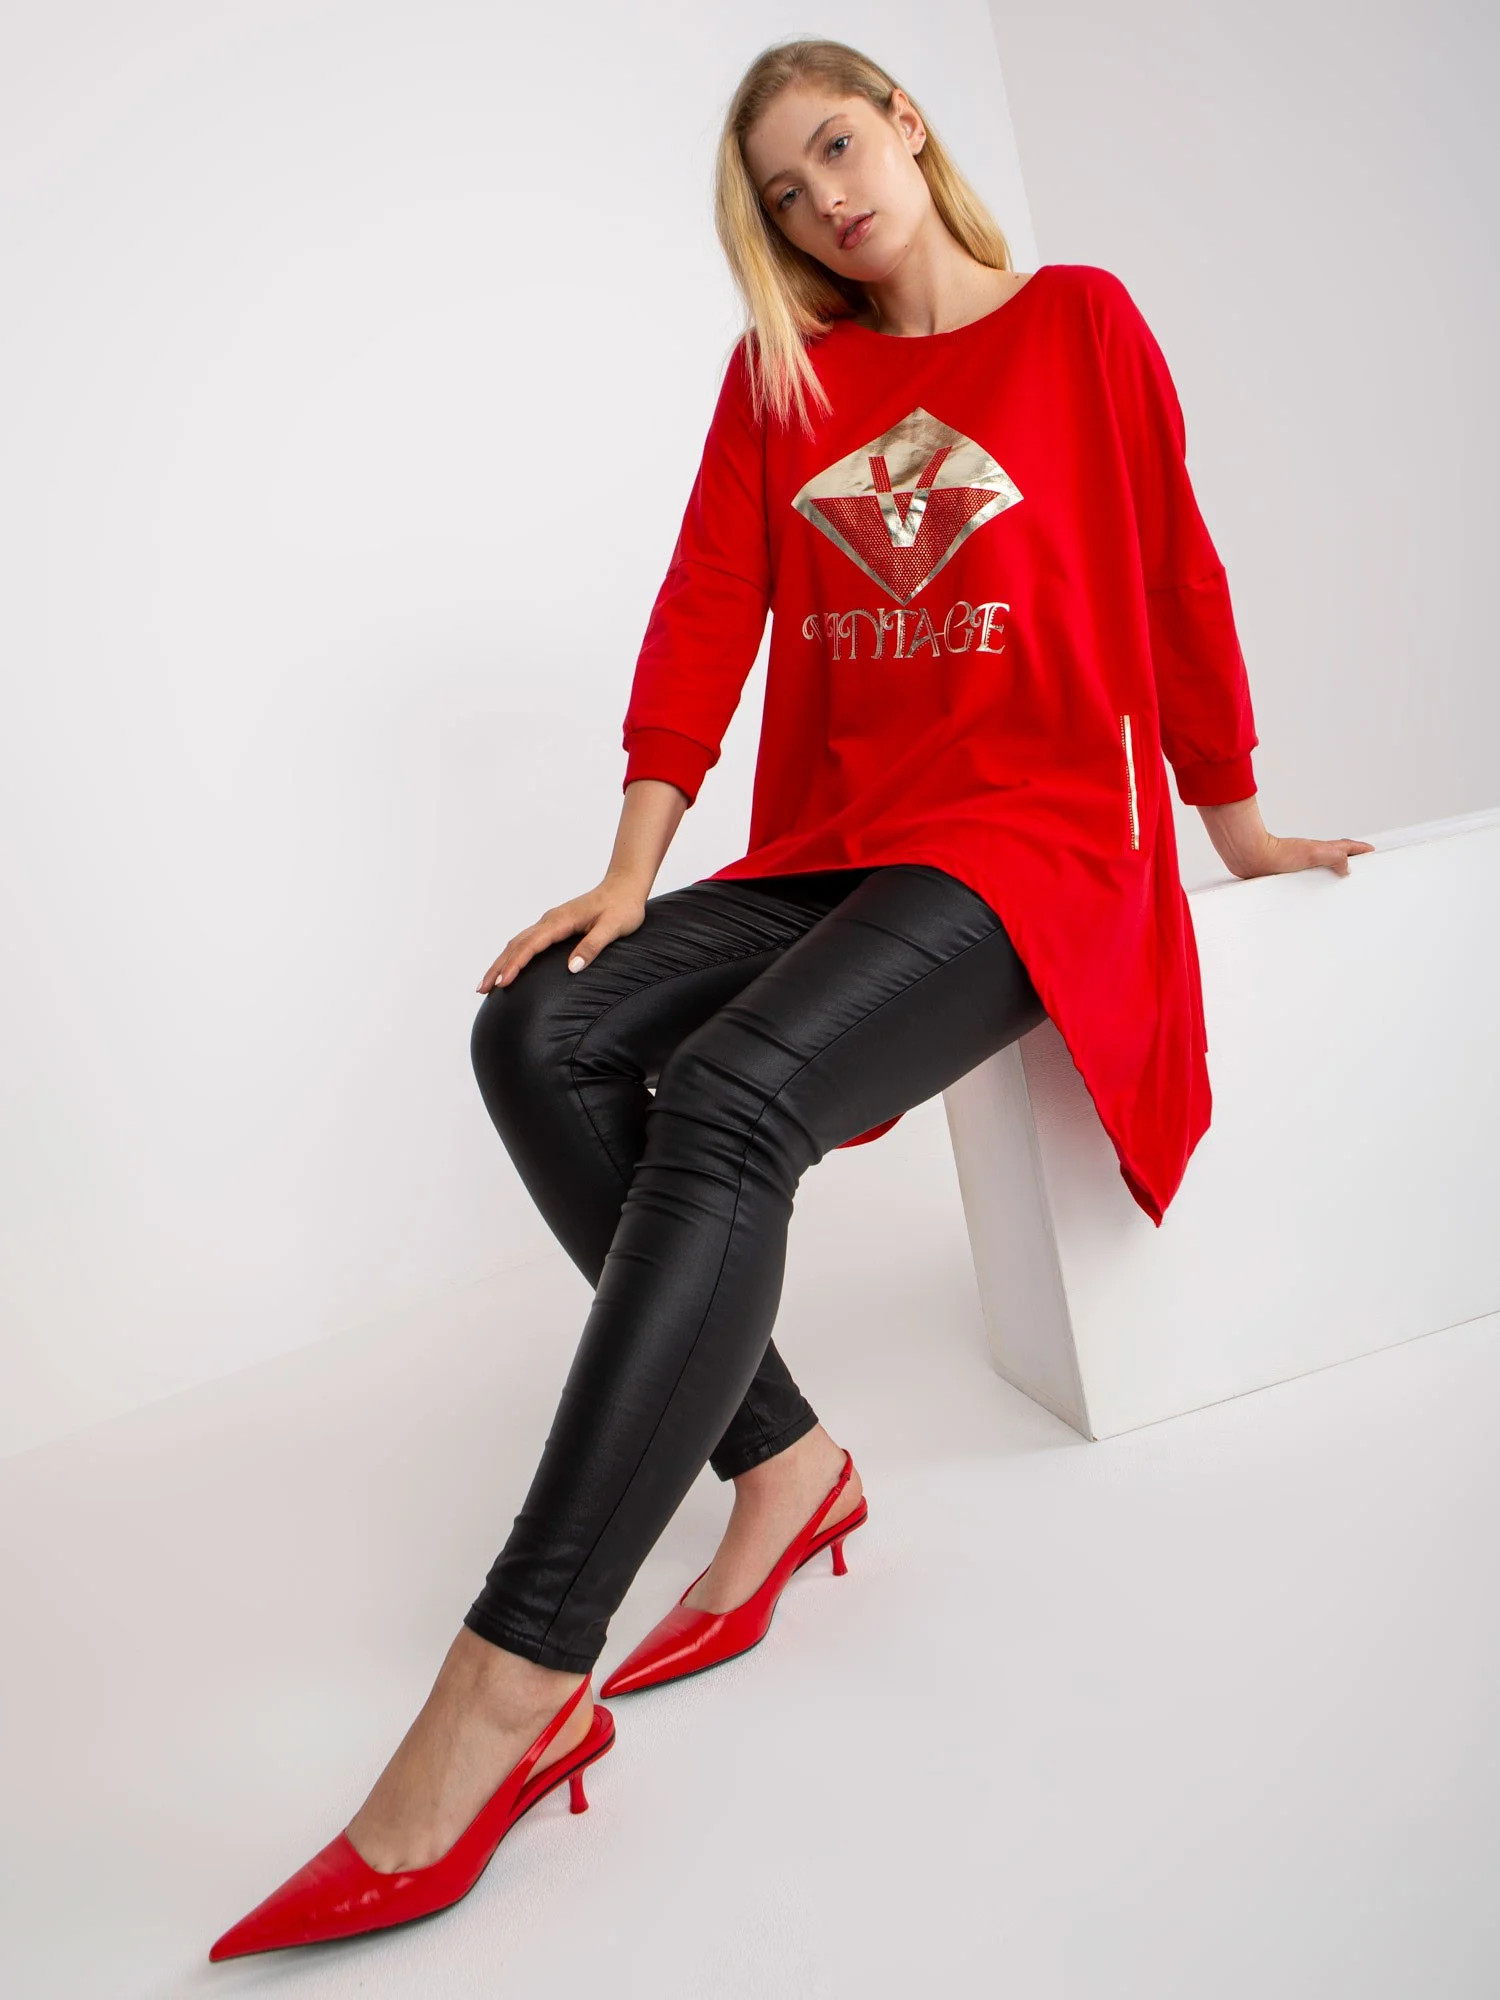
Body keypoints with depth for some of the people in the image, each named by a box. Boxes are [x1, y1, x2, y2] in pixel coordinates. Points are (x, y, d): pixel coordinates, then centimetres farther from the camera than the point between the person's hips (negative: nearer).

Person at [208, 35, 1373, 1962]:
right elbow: (707, 612, 6)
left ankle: (507, 1695, -32)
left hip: (1030, 847, -5)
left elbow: (1175, 576, 10)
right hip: (828, 853, 5)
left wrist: (1237, 823, 16)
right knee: (541, 1030, -20)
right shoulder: (775, 375, 15)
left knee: (729, 1100, -32)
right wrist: (631, 874, -5)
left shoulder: (1080, 324, 6)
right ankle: (778, 1458, -11)